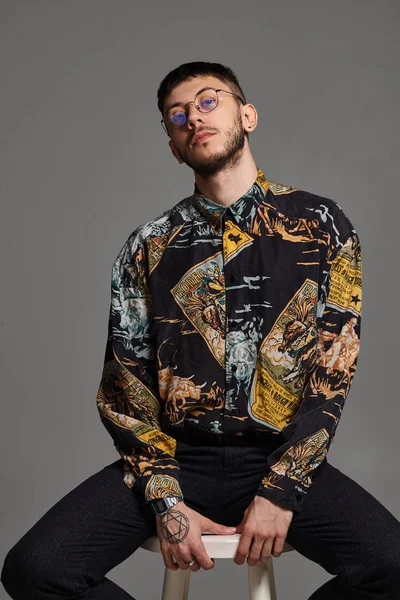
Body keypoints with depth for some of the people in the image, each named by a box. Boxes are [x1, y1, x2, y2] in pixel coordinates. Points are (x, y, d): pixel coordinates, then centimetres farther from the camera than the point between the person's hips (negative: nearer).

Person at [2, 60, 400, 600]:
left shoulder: (321, 225, 3)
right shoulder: (148, 248, 6)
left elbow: (333, 370, -3)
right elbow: (124, 388, 4)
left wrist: (280, 492, -11)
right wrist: (165, 503, -8)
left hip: (283, 457, 0)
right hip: (177, 458, 1)